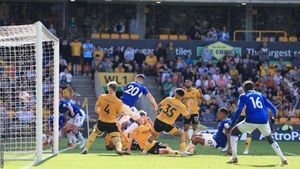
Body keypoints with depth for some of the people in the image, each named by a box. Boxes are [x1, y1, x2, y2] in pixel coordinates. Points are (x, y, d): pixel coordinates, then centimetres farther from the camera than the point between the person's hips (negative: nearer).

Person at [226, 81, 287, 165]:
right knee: (270, 138, 26)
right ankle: (283, 159, 14)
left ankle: (234, 157, 6)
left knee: (234, 131, 17)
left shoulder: (243, 96, 13)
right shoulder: (260, 95, 23)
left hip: (251, 121, -4)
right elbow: (272, 108, 17)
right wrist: (273, 116, 39)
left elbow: (239, 111, -1)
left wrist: (231, 125, -1)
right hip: (264, 121, 4)